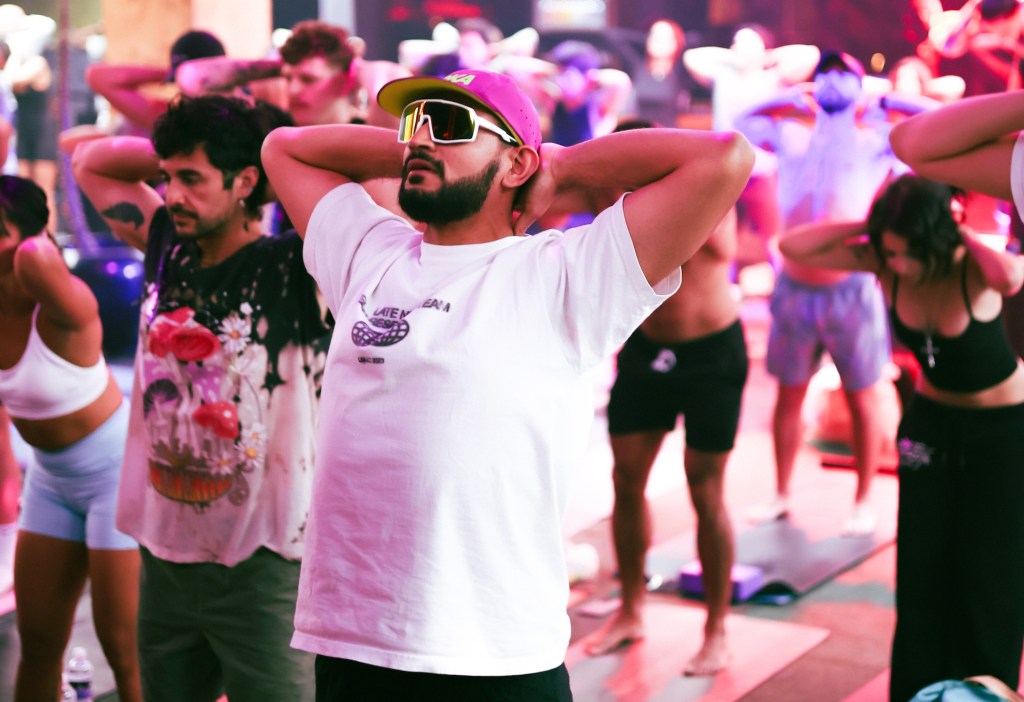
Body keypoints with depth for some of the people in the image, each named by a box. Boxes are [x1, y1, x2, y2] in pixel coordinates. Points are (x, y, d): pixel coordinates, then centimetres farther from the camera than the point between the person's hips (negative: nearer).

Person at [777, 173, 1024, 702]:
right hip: (932, 422, 4)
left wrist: (964, 234, -36)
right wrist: (867, 225, -25)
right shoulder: (884, 262, -16)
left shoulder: (975, 266, -28)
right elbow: (794, 247, -20)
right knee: (921, 575, 7)